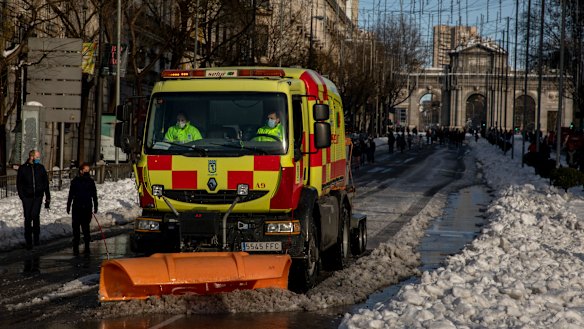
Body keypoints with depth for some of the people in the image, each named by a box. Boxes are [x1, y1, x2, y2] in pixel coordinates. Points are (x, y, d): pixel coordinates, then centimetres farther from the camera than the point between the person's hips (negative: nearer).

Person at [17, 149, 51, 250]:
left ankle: (36, 236, 1)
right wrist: (22, 196, -5)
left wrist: (47, 196, 8)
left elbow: (46, 183, 11)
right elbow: (19, 183, 4)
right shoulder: (23, 168, 0)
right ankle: (28, 241, 11)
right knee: (28, 218, 3)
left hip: (38, 196, 0)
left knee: (35, 215, -16)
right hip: (27, 197, 0)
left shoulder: (41, 168, 5)